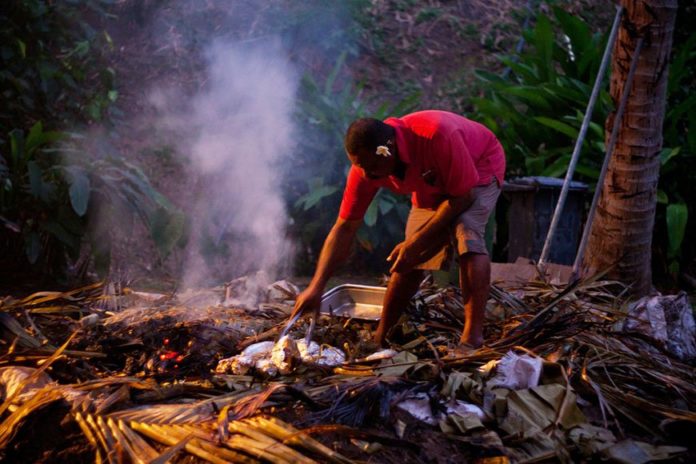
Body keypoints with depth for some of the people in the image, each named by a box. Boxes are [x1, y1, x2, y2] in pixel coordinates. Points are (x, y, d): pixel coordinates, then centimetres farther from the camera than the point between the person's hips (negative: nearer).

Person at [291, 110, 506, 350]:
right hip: (433, 187, 5)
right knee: (410, 261, -1)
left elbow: (462, 196, -32)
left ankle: (473, 337, -29)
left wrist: (417, 242, -31)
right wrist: (316, 287, -28)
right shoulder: (365, 165, -25)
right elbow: (345, 227, -21)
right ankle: (380, 337, 17)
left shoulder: (437, 136, -43)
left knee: (467, 236, -30)